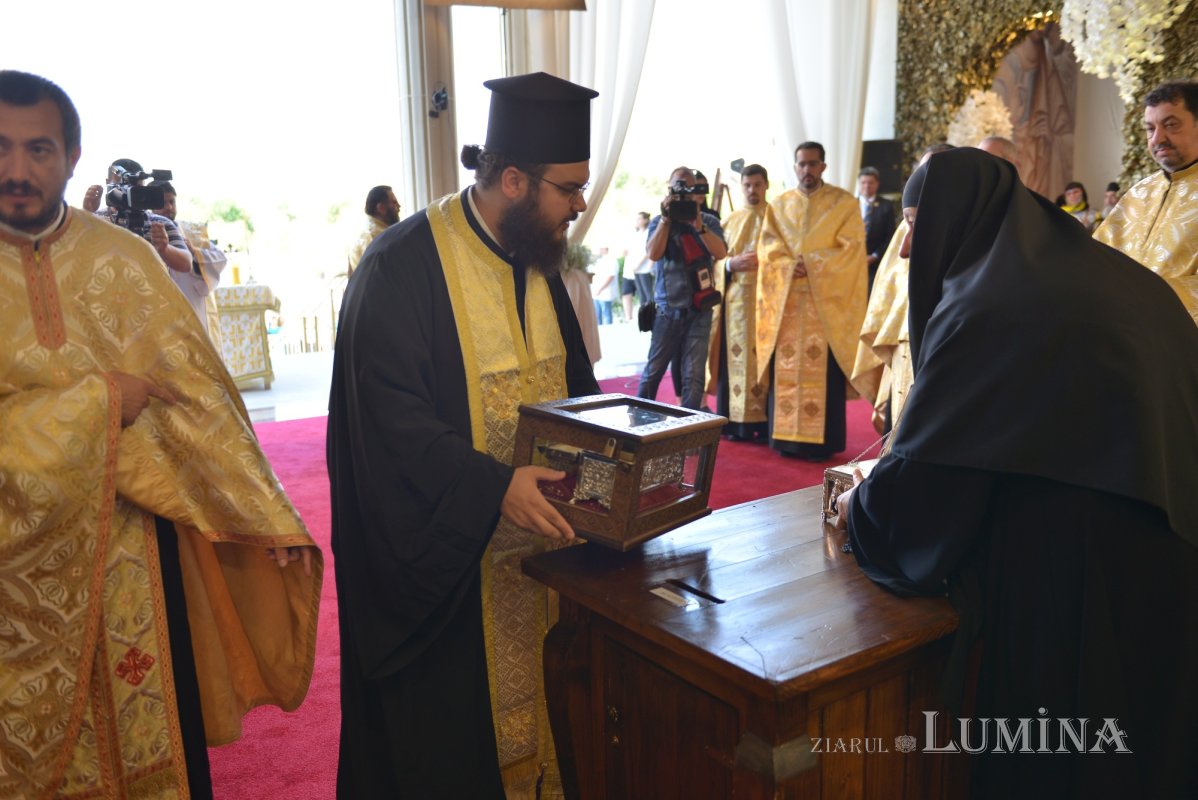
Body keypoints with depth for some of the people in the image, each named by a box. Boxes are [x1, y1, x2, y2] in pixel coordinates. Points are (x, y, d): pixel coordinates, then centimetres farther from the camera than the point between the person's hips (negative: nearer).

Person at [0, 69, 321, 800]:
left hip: (136, 553, 1)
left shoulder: (126, 259, -2)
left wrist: (267, 515, -9)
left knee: (159, 728, 13)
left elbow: (195, 386, -4)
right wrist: (98, 401, -17)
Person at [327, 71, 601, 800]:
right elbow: (393, 418, -22)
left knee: (533, 698, 18)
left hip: (541, 530, 7)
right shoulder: (402, 267, -17)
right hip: (442, 556, -6)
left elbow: (574, 384, 13)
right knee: (447, 741, 11)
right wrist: (494, 486, -33)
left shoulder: (540, 261, 7)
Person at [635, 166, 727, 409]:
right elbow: (654, 254, -11)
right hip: (667, 309, 0)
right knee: (653, 370, 3)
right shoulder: (659, 222, 6)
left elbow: (720, 252, -9)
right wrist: (666, 219, -14)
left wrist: (698, 223, -17)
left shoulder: (709, 221, 8)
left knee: (694, 375, -1)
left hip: (699, 310, 1)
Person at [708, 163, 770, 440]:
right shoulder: (731, 220, 15)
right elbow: (716, 260, 11)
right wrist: (732, 264, -10)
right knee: (735, 358, 1)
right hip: (735, 300, 3)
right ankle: (735, 423, 6)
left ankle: (765, 424, -1)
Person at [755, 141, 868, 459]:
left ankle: (822, 441, 1)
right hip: (785, 299, 3)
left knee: (823, 370, -5)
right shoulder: (779, 205, 14)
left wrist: (812, 264, -15)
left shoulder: (845, 203, 4)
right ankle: (786, 437, 9)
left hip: (827, 299, -3)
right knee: (786, 368, 2)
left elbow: (851, 247, -5)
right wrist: (790, 266, -13)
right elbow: (768, 247, 6)